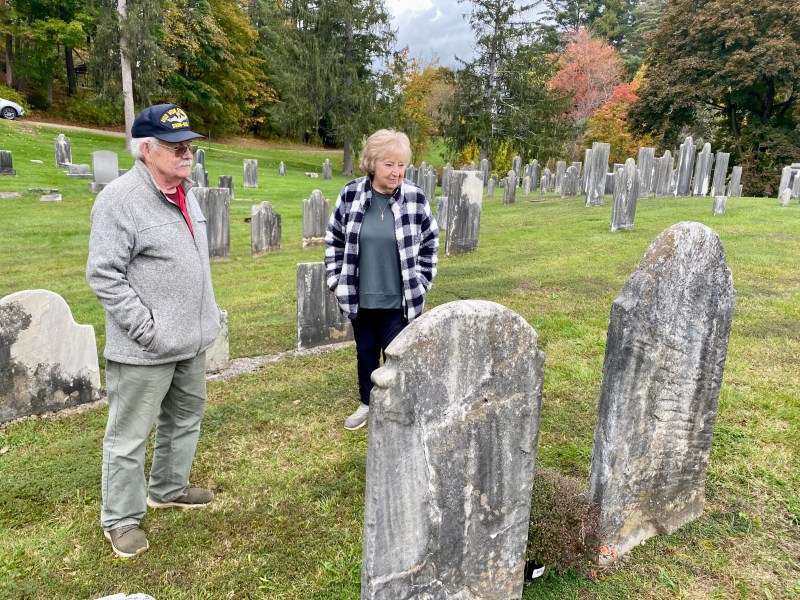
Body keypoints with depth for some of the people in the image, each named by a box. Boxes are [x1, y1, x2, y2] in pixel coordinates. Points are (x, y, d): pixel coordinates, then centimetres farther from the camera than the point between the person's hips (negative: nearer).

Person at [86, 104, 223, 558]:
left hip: (192, 341, 8)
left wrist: (210, 311, 15)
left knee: (185, 420, 21)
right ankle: (121, 519, 24)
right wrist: (146, 329, -19)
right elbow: (104, 275, -18)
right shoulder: (120, 198, -16)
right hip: (144, 350, -8)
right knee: (130, 436, 6)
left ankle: (169, 489, 41)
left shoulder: (185, 193, 9)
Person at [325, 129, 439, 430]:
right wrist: (336, 279, 2)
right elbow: (334, 239, 5)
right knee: (366, 352, 18)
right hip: (361, 297, 2)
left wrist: (420, 282, 0)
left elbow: (430, 242, 3)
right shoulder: (350, 194, -6)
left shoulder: (415, 199, -9)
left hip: (400, 299, -2)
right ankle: (367, 404, 39)